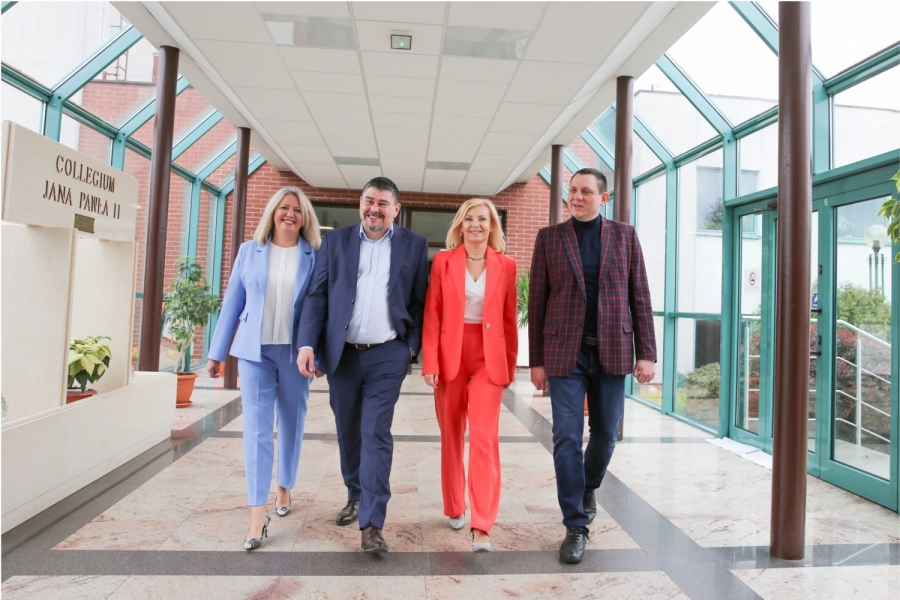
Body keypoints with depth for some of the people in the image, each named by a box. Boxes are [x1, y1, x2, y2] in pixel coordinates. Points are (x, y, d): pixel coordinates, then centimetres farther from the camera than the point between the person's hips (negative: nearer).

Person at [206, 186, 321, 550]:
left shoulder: (314, 257, 2)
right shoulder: (249, 251, 6)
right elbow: (232, 302, 7)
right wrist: (217, 352, 6)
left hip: (295, 352, 0)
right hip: (254, 350, 0)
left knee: (291, 424, 13)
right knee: (257, 428, -4)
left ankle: (284, 488, 36)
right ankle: (258, 514, 1)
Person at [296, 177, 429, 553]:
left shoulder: (413, 245, 3)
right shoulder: (335, 241, 7)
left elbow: (420, 301, 4)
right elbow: (317, 295, 2)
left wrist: (413, 345, -4)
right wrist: (307, 344, -7)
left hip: (387, 356, -2)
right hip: (341, 354, 3)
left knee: (376, 435, -5)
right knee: (347, 432, 15)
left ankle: (372, 523, 4)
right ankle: (355, 496, 38)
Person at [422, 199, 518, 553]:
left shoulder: (505, 265, 3)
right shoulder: (443, 261, 2)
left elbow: (509, 319, 6)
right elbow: (432, 314, 0)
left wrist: (510, 365, 8)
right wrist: (430, 362, -7)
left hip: (489, 358, -1)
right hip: (450, 357, 1)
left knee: (484, 436, -9)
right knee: (451, 437, 11)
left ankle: (482, 526, -2)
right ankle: (454, 508, 31)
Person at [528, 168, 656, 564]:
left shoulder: (624, 235, 7)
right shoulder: (549, 237, 4)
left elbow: (640, 296, 5)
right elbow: (537, 302, 3)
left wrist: (646, 353, -2)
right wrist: (536, 360, 0)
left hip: (612, 351, 2)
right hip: (565, 352, -1)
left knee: (606, 434, 13)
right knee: (567, 438, -2)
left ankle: (588, 487, 43)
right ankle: (576, 526, 13)